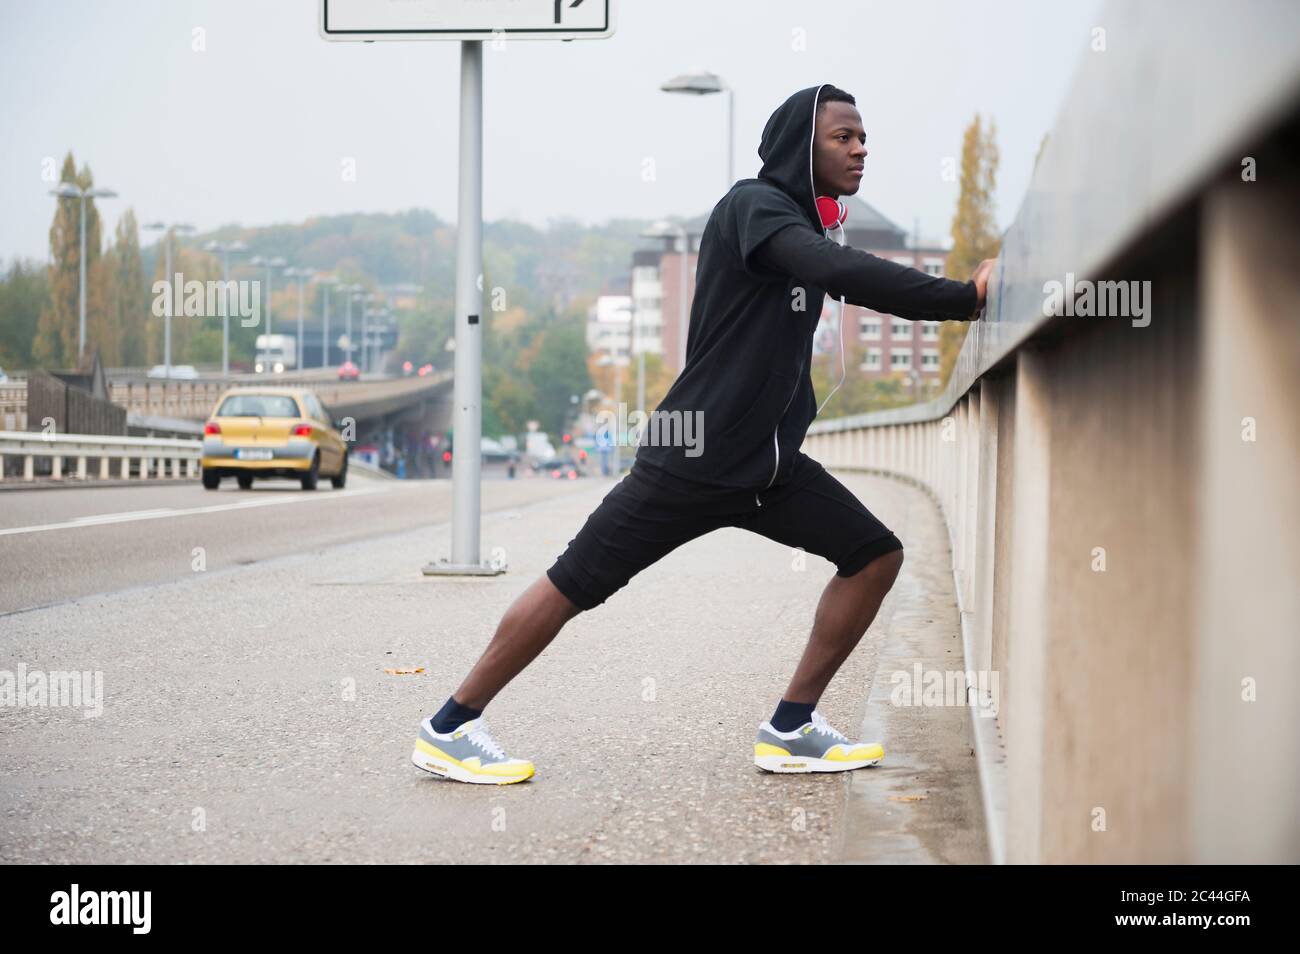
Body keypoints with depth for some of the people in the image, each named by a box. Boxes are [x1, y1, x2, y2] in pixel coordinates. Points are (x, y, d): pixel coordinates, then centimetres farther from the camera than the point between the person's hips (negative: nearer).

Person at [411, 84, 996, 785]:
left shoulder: (805, 231, 14)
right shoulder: (752, 205, -14)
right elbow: (844, 273, -28)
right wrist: (962, 298, -30)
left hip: (770, 464, 9)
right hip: (694, 460, -9)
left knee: (875, 555, 1)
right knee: (575, 585, -5)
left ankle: (791, 731, 7)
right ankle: (448, 730, 8)